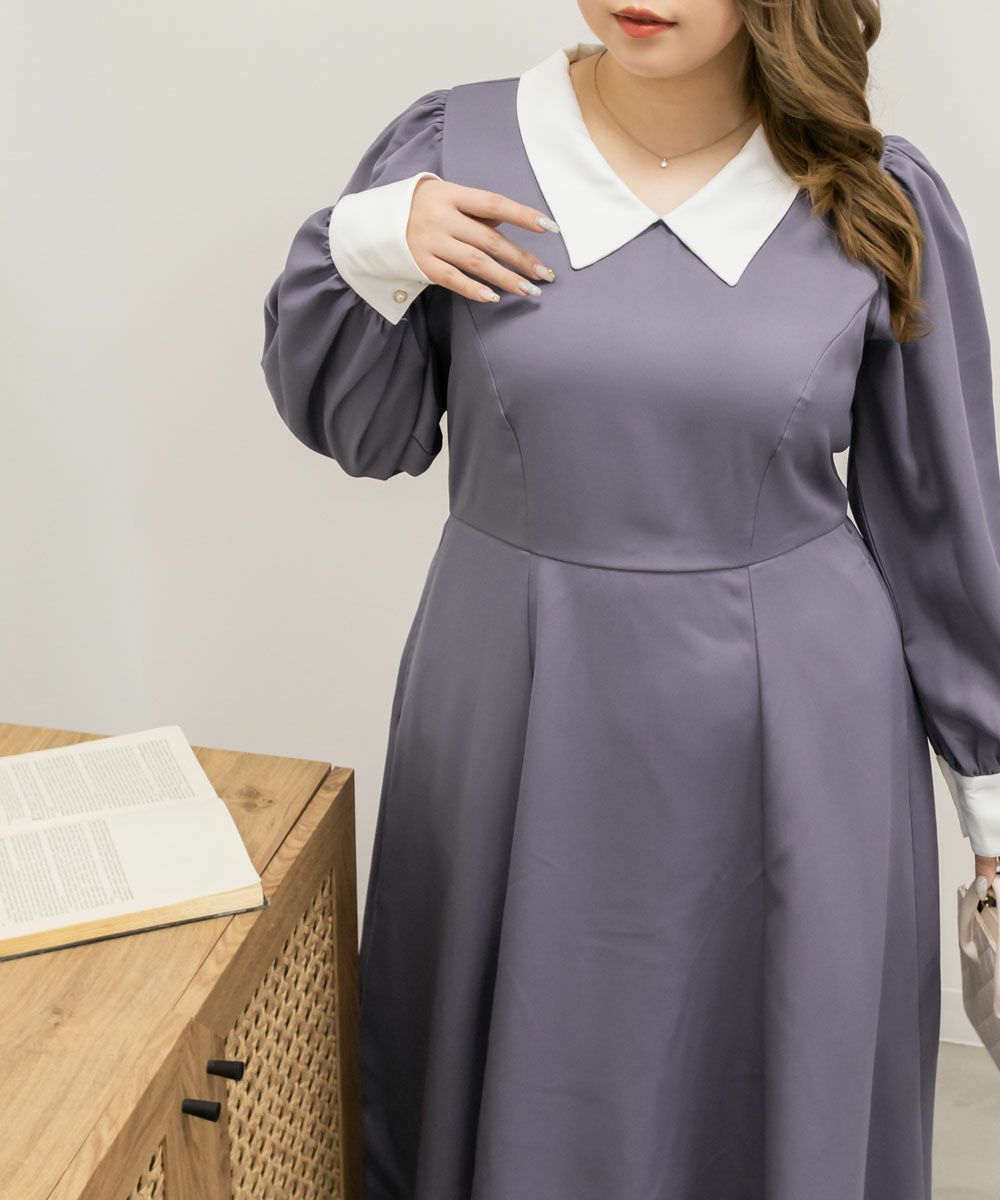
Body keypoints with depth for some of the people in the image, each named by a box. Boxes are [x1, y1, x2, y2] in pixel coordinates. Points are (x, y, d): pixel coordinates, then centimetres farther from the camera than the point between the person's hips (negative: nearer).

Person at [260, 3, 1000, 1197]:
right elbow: (364, 435, 4)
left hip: (789, 732, 0)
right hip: (517, 709, 1)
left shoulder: (881, 201, -4)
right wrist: (360, 253, -15)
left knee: (783, 1081, 13)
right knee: (521, 1071, 16)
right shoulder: (453, 148, -4)